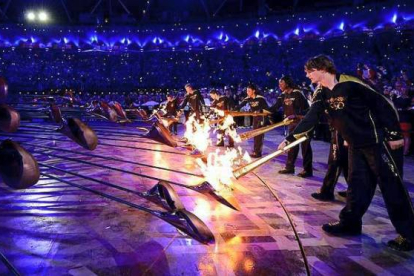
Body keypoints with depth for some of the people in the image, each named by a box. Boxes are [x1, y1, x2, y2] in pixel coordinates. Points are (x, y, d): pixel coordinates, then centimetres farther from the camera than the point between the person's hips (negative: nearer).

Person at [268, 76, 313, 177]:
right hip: (292, 122, 8)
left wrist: (295, 115, -28)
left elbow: (306, 108, -19)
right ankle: (289, 167, 19)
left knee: (305, 145, -4)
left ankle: (307, 170, 1)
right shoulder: (283, 95, 7)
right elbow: (275, 107, 6)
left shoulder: (297, 93, -16)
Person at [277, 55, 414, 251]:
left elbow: (384, 105, -15)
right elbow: (310, 119, 2)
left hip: (378, 142, -7)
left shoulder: (350, 84, -19)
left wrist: (395, 134, -15)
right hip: (355, 145, 7)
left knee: (392, 187, 1)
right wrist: (290, 138, -5)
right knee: (357, 185, 13)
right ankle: (349, 223, 25)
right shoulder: (321, 95, 3)